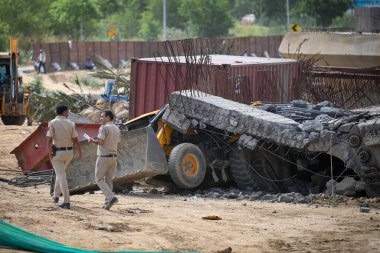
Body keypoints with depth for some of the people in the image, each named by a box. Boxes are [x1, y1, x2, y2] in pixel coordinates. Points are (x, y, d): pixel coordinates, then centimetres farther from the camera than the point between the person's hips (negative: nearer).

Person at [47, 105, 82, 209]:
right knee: (61, 172, 26)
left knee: (61, 176, -3)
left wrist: (50, 153, -8)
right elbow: (75, 140, -5)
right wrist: (79, 152, 8)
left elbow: (49, 140, -18)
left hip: (57, 152, -4)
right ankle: (56, 196, 35)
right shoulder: (71, 123, -3)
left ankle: (66, 201, -11)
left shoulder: (52, 123, -11)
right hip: (69, 152, 4)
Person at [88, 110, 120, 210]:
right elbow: (117, 144, 14)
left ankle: (111, 197, -17)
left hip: (104, 157, -7)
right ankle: (107, 202, 9)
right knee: (109, 180, 11)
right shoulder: (117, 129, 12)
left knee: (99, 179, -1)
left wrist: (92, 140, -2)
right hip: (113, 157, 7)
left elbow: (101, 142, -20)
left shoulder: (104, 128, -13)